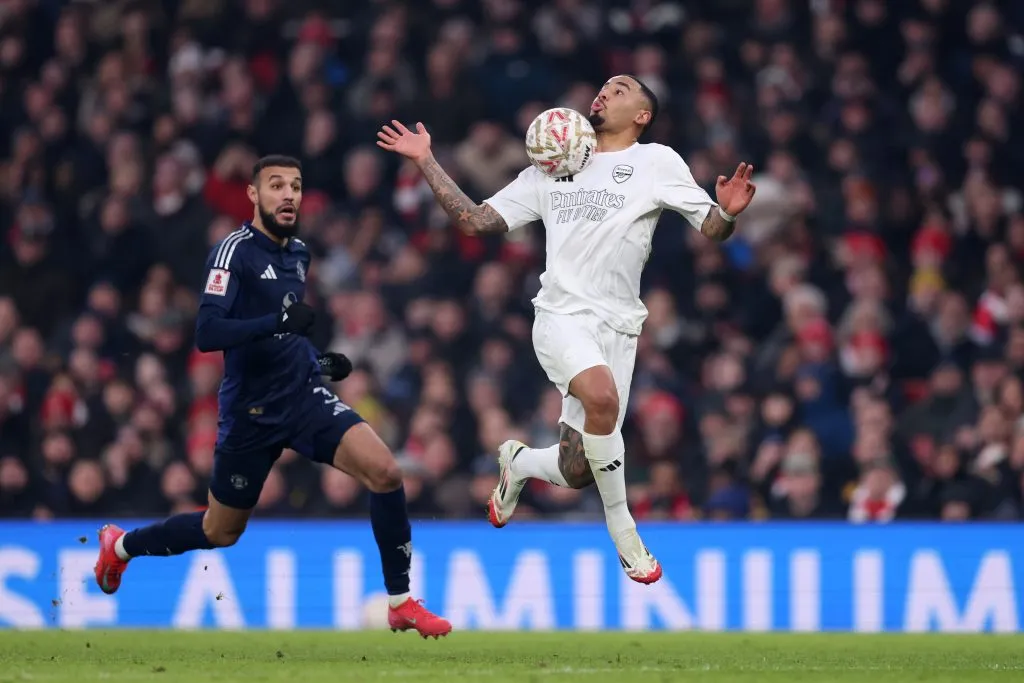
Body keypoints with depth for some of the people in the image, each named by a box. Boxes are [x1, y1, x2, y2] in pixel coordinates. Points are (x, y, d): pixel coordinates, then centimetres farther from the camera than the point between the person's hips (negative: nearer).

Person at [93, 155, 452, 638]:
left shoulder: (298, 253, 9)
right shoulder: (234, 252, -14)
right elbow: (207, 334, -26)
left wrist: (319, 360, 12)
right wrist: (278, 321, -34)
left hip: (304, 398, 5)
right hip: (251, 412, -5)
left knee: (384, 472, -18)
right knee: (220, 533, 10)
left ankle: (401, 604, -9)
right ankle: (120, 545, 39)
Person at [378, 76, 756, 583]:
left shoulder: (656, 162, 7)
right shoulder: (550, 169, 16)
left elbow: (712, 229, 2)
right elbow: (475, 220, 18)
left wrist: (727, 212, -21)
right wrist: (425, 161, 12)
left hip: (617, 327, 0)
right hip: (561, 317, 0)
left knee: (576, 473, -3)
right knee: (602, 393, -33)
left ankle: (517, 464, 35)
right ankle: (622, 529, -17)